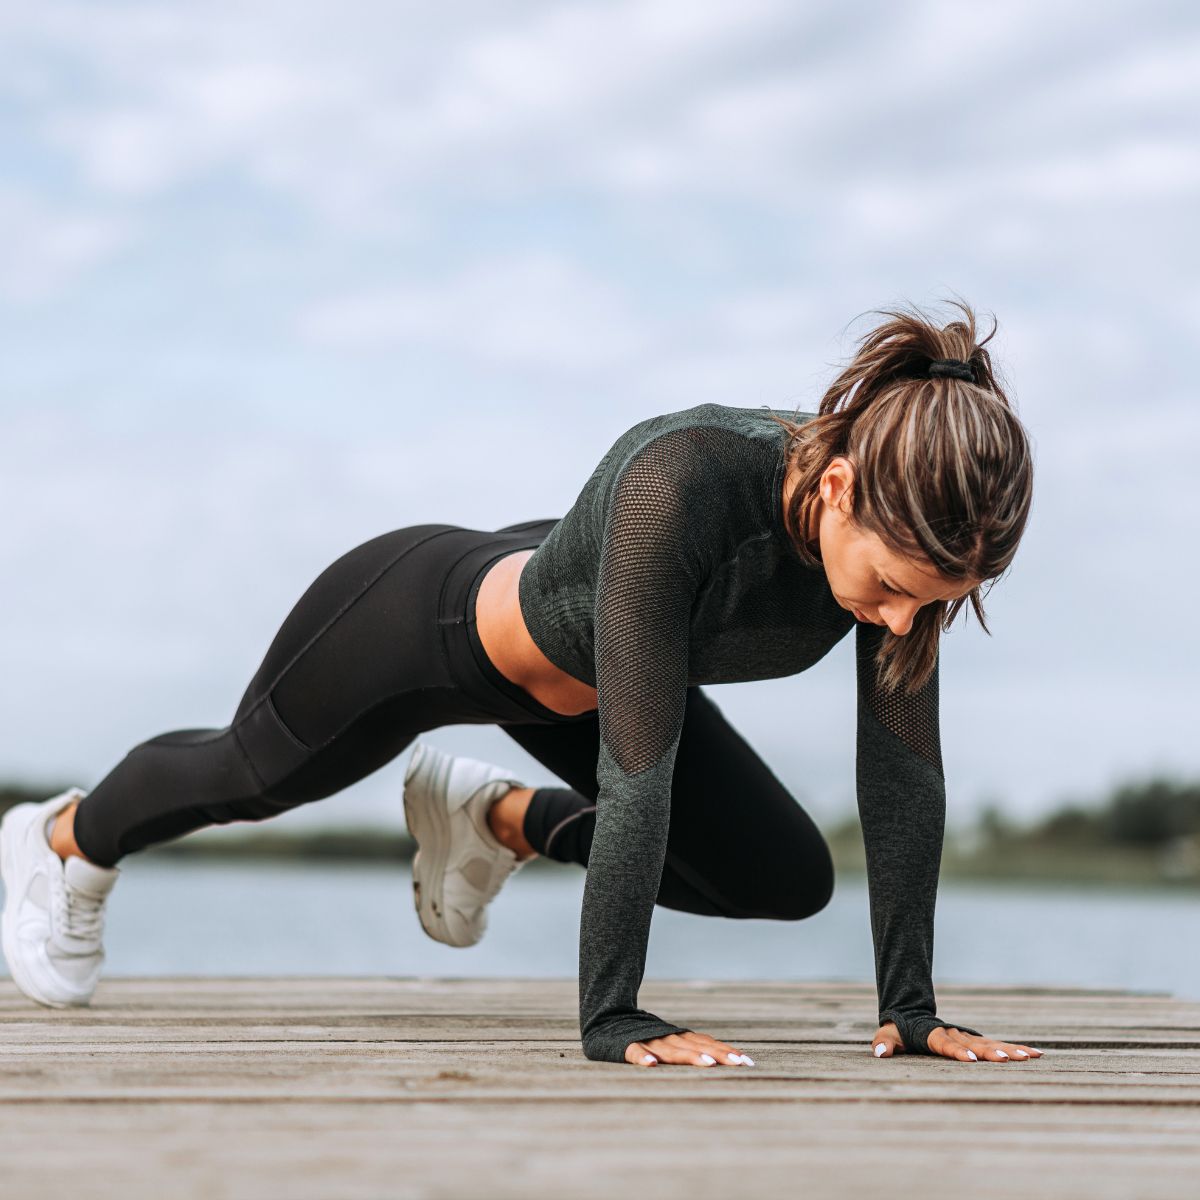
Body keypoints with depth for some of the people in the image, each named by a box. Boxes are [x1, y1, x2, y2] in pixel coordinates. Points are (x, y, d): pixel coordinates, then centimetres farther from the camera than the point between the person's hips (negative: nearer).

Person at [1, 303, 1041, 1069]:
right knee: (251, 775, 22)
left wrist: (910, 1004, -21)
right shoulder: (677, 482, -46)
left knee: (788, 879, 5)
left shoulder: (912, 528, -28)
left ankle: (494, 816, 27)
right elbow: (637, 764, -44)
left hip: (578, 677, 5)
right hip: (426, 618, -5)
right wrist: (611, 1017, -41)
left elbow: (902, 766, -21)